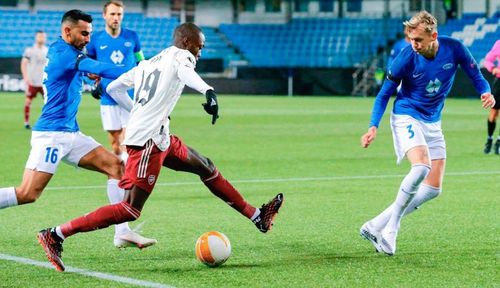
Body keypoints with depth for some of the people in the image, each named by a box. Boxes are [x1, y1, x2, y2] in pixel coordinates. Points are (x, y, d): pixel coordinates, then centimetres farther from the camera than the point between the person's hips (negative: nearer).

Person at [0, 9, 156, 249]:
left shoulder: (58, 51, 14)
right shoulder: (63, 52, -13)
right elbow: (101, 69, -23)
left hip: (70, 134, 10)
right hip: (52, 134, -10)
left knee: (116, 166, 3)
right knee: (28, 194, -16)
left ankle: (124, 232, 1)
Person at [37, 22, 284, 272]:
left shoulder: (147, 64, 22)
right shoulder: (181, 55, 0)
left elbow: (113, 88, 23)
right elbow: (185, 71, -26)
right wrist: (208, 91, -45)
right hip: (147, 140, -10)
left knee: (206, 168, 20)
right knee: (130, 210, -12)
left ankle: (258, 217, 28)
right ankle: (55, 235, -12)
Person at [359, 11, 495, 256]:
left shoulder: (454, 49, -13)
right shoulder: (406, 57, -18)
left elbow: (475, 74, 2)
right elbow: (384, 93, -7)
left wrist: (486, 92, -21)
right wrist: (373, 127, -18)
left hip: (433, 123, 5)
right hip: (406, 117, -5)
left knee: (433, 188, 1)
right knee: (421, 167, -30)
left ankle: (377, 226, 7)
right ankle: (390, 229, -19)